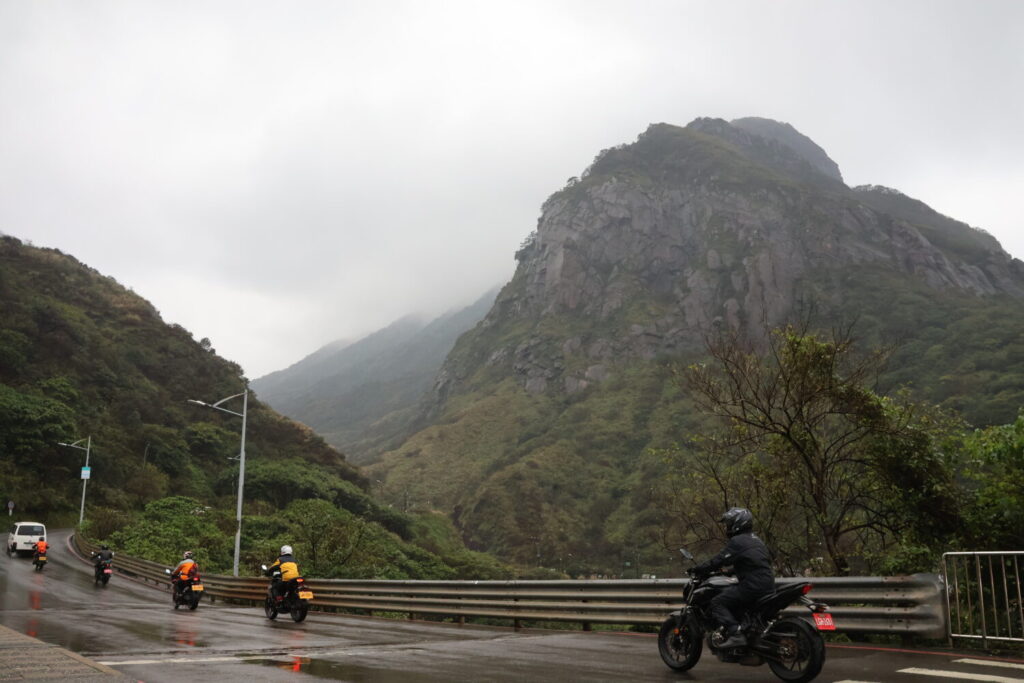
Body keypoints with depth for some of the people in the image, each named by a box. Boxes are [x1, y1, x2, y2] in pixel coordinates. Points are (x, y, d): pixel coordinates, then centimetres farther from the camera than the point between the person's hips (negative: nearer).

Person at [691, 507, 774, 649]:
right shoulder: (756, 540, 20)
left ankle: (735, 634, -23)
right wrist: (729, 572, 33)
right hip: (768, 585, 10)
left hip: (752, 586, -10)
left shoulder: (737, 542, -8)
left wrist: (697, 570, -2)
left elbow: (720, 560, -12)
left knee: (717, 603, -9)